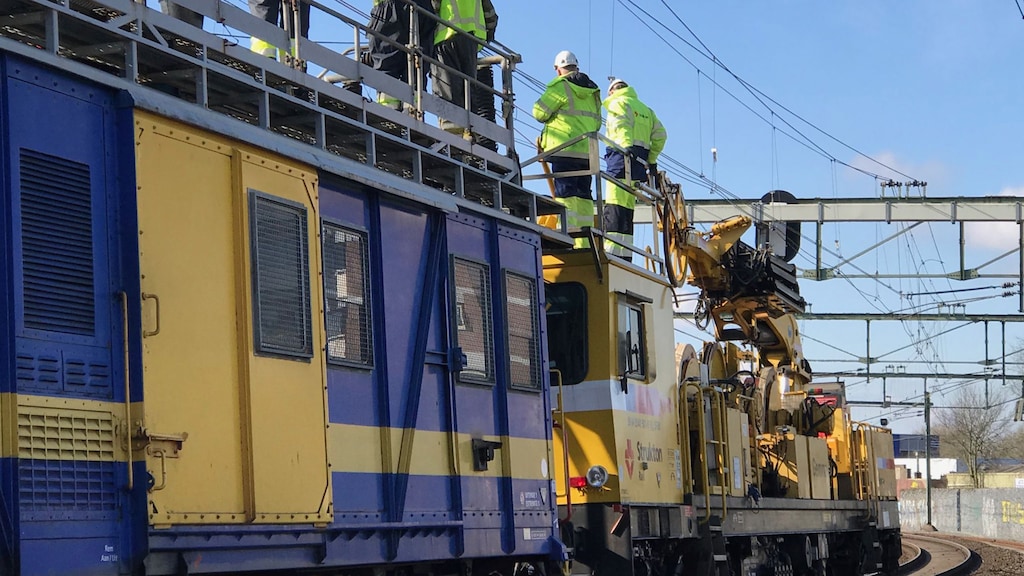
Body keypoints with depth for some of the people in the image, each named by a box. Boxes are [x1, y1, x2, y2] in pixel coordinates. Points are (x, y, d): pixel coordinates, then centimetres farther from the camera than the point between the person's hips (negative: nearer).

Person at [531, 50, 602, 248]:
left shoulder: (561, 86, -5)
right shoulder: (592, 91, 17)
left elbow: (540, 112, -5)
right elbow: (597, 122, 22)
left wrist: (553, 117, 16)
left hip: (565, 149, -7)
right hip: (587, 151, 7)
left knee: (565, 194, -10)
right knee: (583, 195, 9)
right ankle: (586, 240, 6)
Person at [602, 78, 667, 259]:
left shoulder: (617, 103, 6)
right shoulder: (646, 109, 28)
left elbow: (622, 125, -14)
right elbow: (660, 135, 20)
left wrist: (627, 146, -29)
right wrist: (652, 160, 20)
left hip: (622, 156, -7)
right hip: (639, 161, 7)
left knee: (614, 207, -16)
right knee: (628, 207, 10)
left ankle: (612, 249, -28)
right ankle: (625, 253, 7)